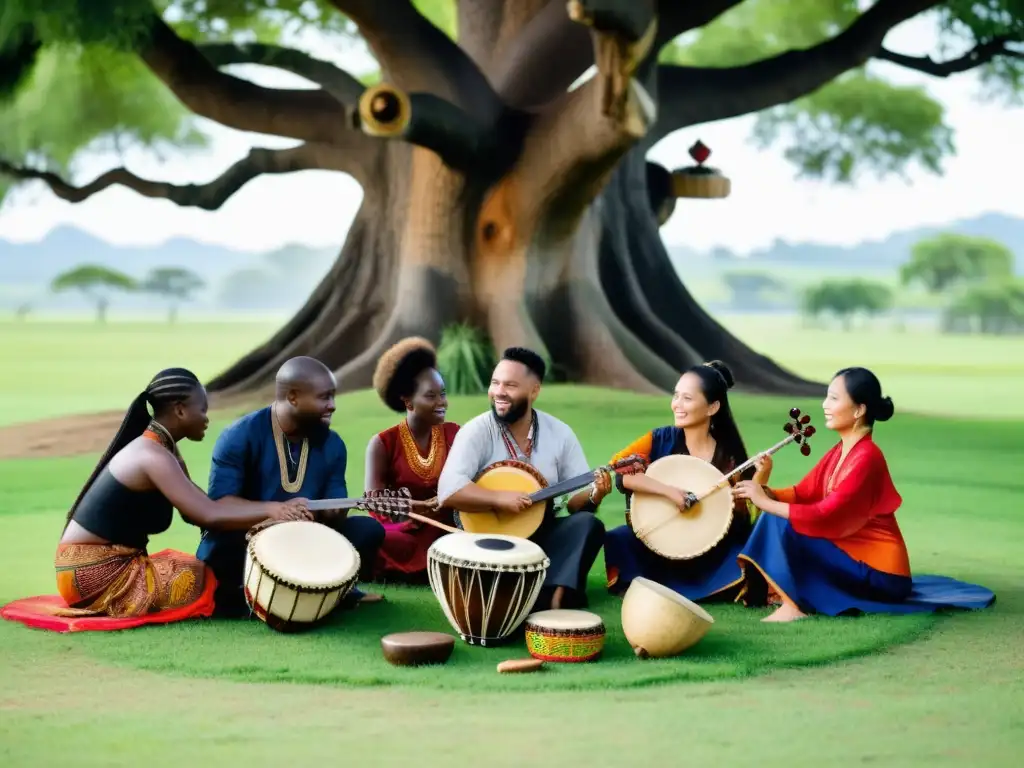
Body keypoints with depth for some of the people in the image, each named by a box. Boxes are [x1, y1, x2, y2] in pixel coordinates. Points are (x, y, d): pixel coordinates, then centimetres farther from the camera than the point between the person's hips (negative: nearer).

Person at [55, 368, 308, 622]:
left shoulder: (159, 449, 11)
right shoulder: (153, 456, -20)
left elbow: (200, 506, 7)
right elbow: (209, 516, -29)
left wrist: (270, 510, -4)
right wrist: (270, 509, -19)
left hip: (111, 564, 10)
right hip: (94, 573, -10)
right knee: (201, 580, -14)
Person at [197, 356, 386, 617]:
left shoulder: (331, 444, -1)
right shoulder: (240, 437, -16)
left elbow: (335, 512, -1)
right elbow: (219, 504, -24)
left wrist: (333, 513, -27)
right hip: (245, 545, -4)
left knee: (368, 529, -13)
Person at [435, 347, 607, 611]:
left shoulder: (559, 433, 2)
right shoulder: (477, 430, -8)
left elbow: (578, 499, 1)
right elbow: (448, 491, -21)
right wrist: (499, 499, -30)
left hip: (541, 536, 3)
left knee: (587, 524, -24)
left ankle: (555, 597, -41)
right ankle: (551, 603, -31)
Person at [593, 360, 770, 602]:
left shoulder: (730, 456, -4)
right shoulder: (660, 440, -6)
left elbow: (743, 515, -3)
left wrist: (759, 480, -19)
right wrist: (668, 490, -28)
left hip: (709, 557, 0)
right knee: (618, 541, -29)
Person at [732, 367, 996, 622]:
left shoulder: (866, 457, -21)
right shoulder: (839, 451, 8)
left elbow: (826, 517, -27)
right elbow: (803, 493, 6)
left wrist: (765, 502, -23)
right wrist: (766, 492, -14)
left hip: (877, 572, -9)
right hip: (855, 555, 9)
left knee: (782, 525, -20)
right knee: (777, 514, 5)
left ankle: (792, 605, -17)